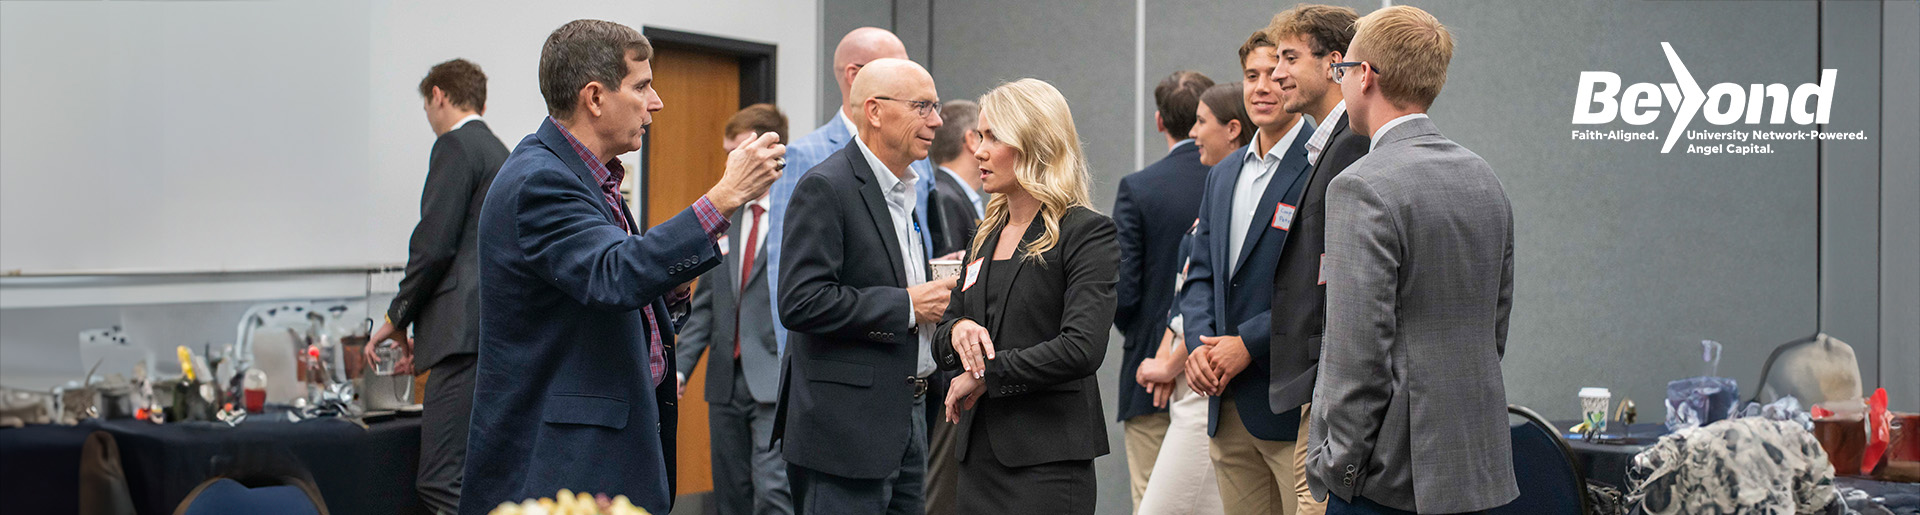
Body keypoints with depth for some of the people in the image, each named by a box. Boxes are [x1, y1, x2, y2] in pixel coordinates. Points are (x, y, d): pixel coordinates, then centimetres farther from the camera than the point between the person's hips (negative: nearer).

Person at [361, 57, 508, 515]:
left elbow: (435, 244, -12)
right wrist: (424, 336, 30)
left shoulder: (455, 146, -4)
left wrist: (399, 317, 2)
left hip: (469, 339, -10)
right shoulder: (501, 154, 25)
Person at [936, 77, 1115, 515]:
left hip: (1047, 462, -7)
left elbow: (1082, 348, -20)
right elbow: (943, 343, 19)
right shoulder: (987, 236, 16)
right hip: (979, 456, 7)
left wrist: (987, 374, -13)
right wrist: (957, 330, -5)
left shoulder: (1086, 232, -7)